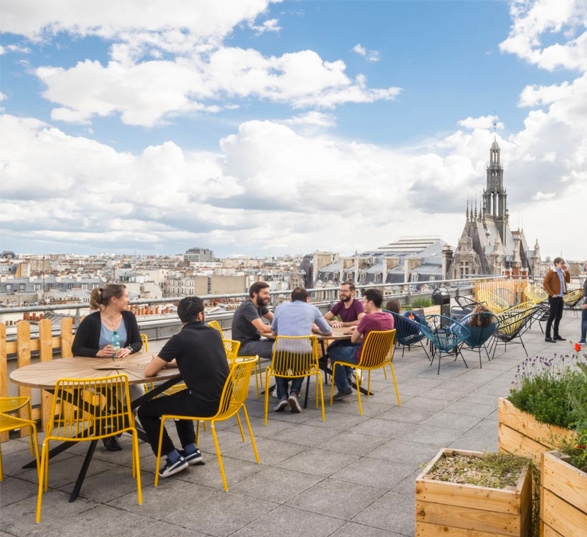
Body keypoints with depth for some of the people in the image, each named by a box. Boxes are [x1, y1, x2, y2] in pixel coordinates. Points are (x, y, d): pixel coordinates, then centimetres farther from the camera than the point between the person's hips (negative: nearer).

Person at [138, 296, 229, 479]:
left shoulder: (180, 339, -11)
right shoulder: (214, 333, 8)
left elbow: (149, 371, -7)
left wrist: (158, 362, 15)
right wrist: (170, 362, 19)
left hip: (204, 404, -7)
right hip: (222, 399, 7)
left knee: (145, 410, 10)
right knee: (179, 398, 35)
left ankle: (174, 459, 13)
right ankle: (191, 450, 32)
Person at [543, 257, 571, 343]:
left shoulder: (562, 272, 14)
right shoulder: (551, 272, -10)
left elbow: (568, 280, 16)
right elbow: (545, 283, -16)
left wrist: (566, 271, 6)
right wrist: (552, 294, -18)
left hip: (560, 297, 8)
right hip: (554, 298, -8)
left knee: (559, 316, 12)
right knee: (552, 316, -7)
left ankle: (556, 335, 22)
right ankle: (547, 336, -3)